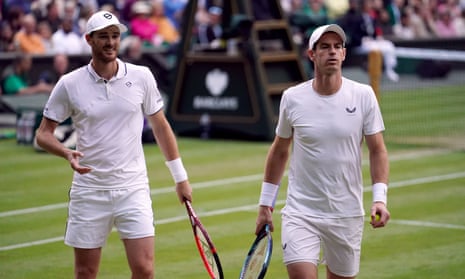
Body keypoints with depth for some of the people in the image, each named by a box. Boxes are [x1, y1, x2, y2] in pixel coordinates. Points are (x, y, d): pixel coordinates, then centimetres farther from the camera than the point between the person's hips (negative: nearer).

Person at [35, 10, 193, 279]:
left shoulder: (141, 77, 0)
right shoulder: (70, 84, -3)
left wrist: (180, 177, 12)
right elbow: (44, 133, 3)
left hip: (133, 189, 0)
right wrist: (67, 153, -18)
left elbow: (160, 126, 11)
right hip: (89, 192, 0)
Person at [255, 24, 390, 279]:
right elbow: (279, 151, 11)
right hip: (300, 212, -1)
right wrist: (265, 204, 12)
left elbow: (377, 150, 1)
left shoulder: (363, 95, -3)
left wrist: (380, 199, -12)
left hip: (347, 214, 1)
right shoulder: (292, 98, -1)